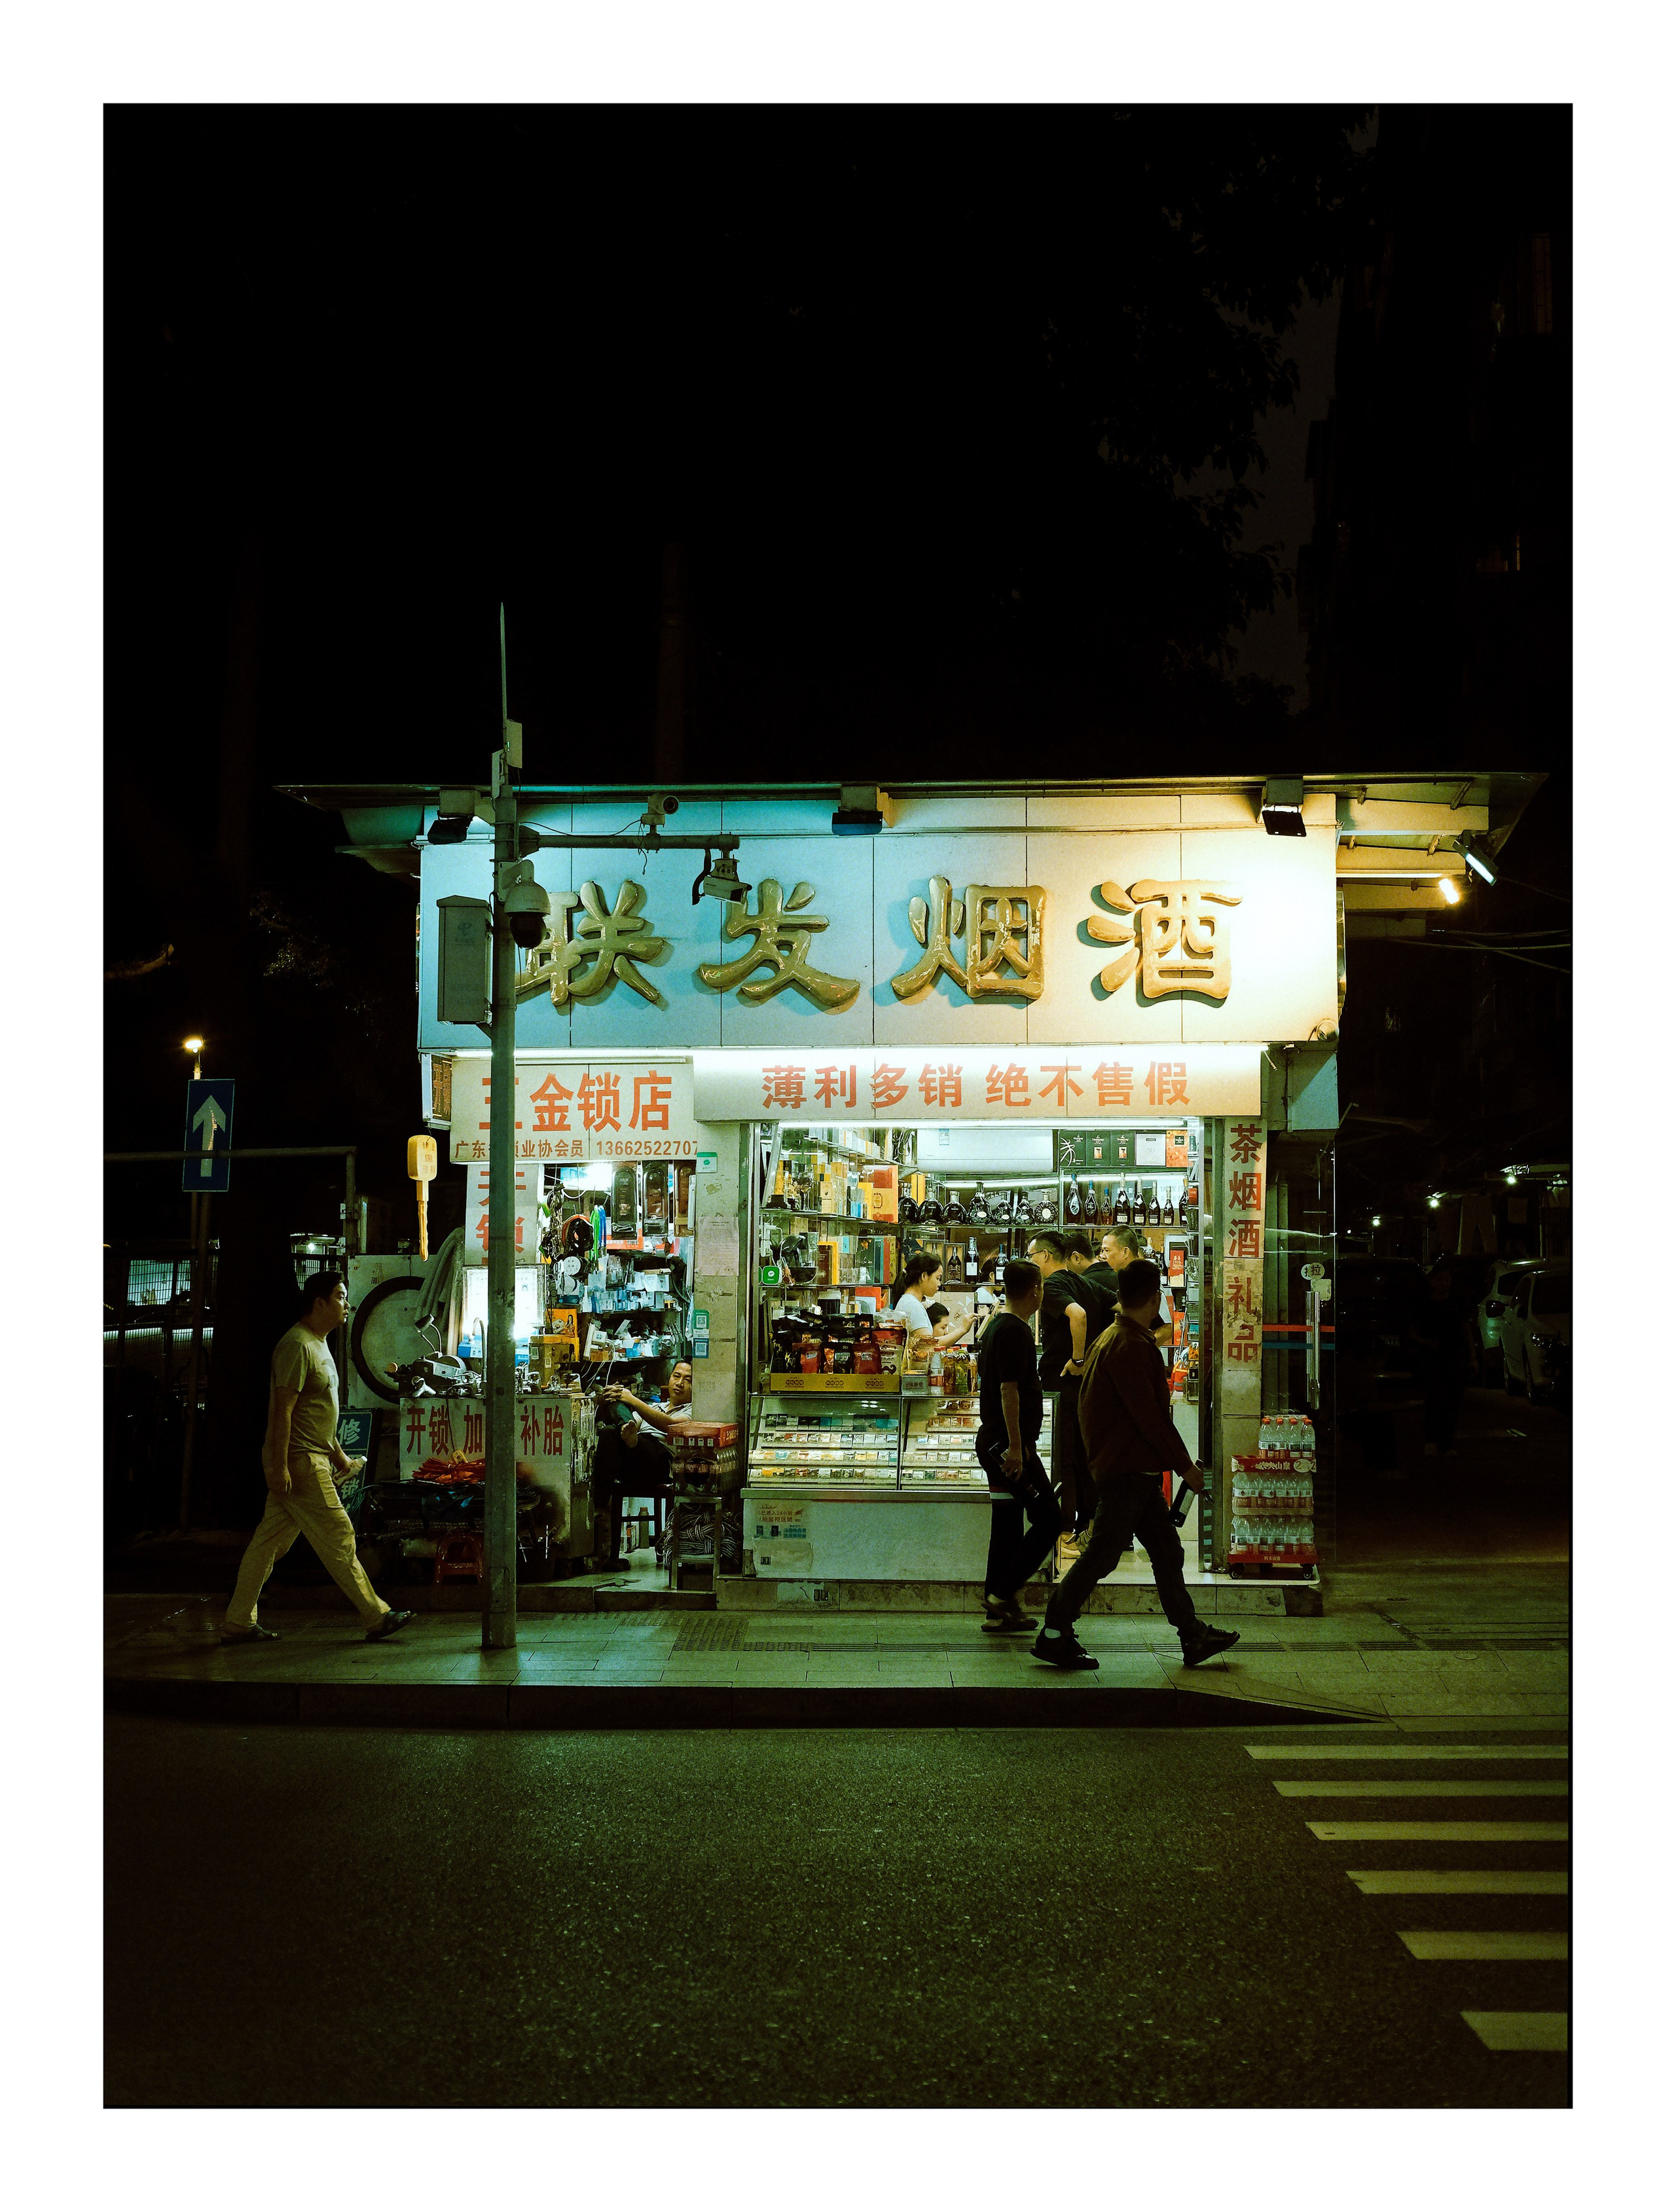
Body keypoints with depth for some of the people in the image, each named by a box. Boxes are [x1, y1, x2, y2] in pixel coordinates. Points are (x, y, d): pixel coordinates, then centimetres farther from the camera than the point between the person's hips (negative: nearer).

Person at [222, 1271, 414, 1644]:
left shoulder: (317, 1344, 19)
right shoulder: (296, 1346, -15)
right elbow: (282, 1410, -20)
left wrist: (339, 1456, 26)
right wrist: (280, 1467, -24)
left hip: (313, 1459, 10)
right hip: (298, 1461, -10)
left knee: (270, 1541, 10)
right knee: (338, 1538, -5)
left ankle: (238, 1623, 12)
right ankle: (376, 1617, 1)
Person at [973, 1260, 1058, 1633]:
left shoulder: (994, 1328, 17)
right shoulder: (1016, 1331, -14)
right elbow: (1009, 1389, -20)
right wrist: (1015, 1445, -22)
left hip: (991, 1441, 10)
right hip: (1008, 1442, -10)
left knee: (1007, 1528, 11)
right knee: (1047, 1519, -7)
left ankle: (998, 1613, 12)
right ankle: (1004, 1595, -8)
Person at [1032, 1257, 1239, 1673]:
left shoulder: (1113, 1338, 15)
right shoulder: (1130, 1346, -17)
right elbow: (1150, 1416, -20)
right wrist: (1185, 1466, -13)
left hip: (1135, 1471, 10)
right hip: (1127, 1471, -10)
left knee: (1167, 1550, 10)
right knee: (1102, 1553, -5)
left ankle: (1193, 1637, 14)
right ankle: (1055, 1634, 1)